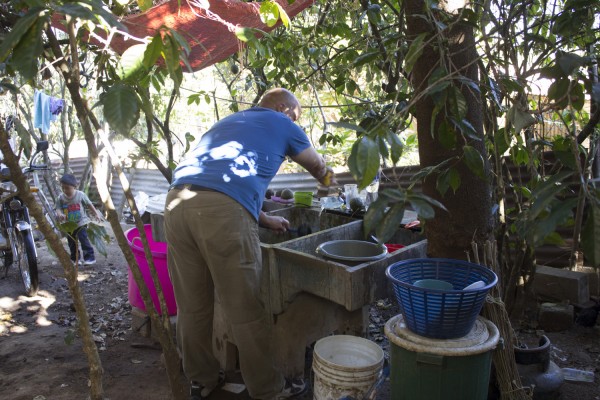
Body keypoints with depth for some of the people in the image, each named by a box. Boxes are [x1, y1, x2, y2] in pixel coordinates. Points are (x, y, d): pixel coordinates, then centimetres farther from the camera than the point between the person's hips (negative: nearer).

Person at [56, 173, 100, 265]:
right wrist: (60, 214, -32)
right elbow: (58, 208, -9)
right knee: (71, 242, 11)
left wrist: (95, 214, 6)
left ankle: (90, 257, -6)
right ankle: (75, 259, 26)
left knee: (83, 239, -13)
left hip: (81, 223, -4)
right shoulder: (61, 198, -5)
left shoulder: (81, 195, -10)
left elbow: (89, 205, 1)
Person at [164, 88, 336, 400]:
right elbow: (319, 167, 35)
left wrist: (264, 219, 49)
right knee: (246, 310, 6)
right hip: (224, 210, -6)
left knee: (192, 306, 16)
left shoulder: (226, 122, 35)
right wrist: (328, 182, 58)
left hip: (177, 201, 7)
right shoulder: (282, 124, 19)